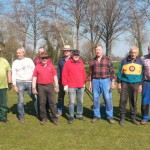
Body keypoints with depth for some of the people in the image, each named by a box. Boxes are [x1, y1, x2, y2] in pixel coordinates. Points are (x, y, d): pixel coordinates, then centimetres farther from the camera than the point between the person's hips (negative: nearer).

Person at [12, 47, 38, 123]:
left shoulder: (29, 60, 10)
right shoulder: (15, 62, 7)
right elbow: (13, 74, 4)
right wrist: (14, 85, -5)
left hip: (30, 83, 1)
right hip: (20, 83, -1)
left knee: (35, 98, 2)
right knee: (20, 100, -2)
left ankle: (39, 114, 16)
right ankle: (21, 116, 11)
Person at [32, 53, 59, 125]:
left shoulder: (51, 65, 9)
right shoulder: (37, 67, 6)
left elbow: (55, 76, 10)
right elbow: (34, 78, 6)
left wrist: (57, 86, 5)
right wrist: (34, 88, 0)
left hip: (50, 86, 0)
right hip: (41, 87, 0)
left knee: (53, 102, -2)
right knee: (42, 103, 5)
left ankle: (54, 118, 5)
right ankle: (43, 118, 17)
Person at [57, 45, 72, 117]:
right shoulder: (60, 60, 10)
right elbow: (58, 70, 11)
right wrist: (58, 80, 4)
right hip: (62, 81, 2)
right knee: (60, 96, 6)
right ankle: (59, 111, 16)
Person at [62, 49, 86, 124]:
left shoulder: (81, 63, 11)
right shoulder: (67, 63, -1)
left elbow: (84, 73, 15)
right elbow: (64, 75, -3)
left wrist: (84, 83, 14)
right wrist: (65, 85, -6)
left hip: (80, 86, 4)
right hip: (71, 86, -4)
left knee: (80, 101, 9)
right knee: (72, 102, -3)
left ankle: (79, 115, 22)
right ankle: (71, 117, 7)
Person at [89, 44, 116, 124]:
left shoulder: (107, 60, 2)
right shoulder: (92, 61, 9)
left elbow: (112, 71, 1)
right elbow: (90, 73, 11)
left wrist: (112, 82, -6)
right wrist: (90, 83, 6)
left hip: (105, 81, -2)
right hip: (95, 81, 2)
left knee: (108, 99, -5)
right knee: (95, 99, 4)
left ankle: (110, 116, 6)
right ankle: (96, 115, 16)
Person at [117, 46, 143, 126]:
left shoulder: (140, 62, 6)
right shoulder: (124, 61, 2)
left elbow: (141, 74, 10)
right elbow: (120, 73, 5)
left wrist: (140, 85, 5)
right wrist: (119, 83, 0)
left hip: (135, 84, 1)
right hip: (125, 83, -1)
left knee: (133, 101, 5)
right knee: (123, 100, -3)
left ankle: (133, 117, 17)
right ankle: (122, 118, 7)